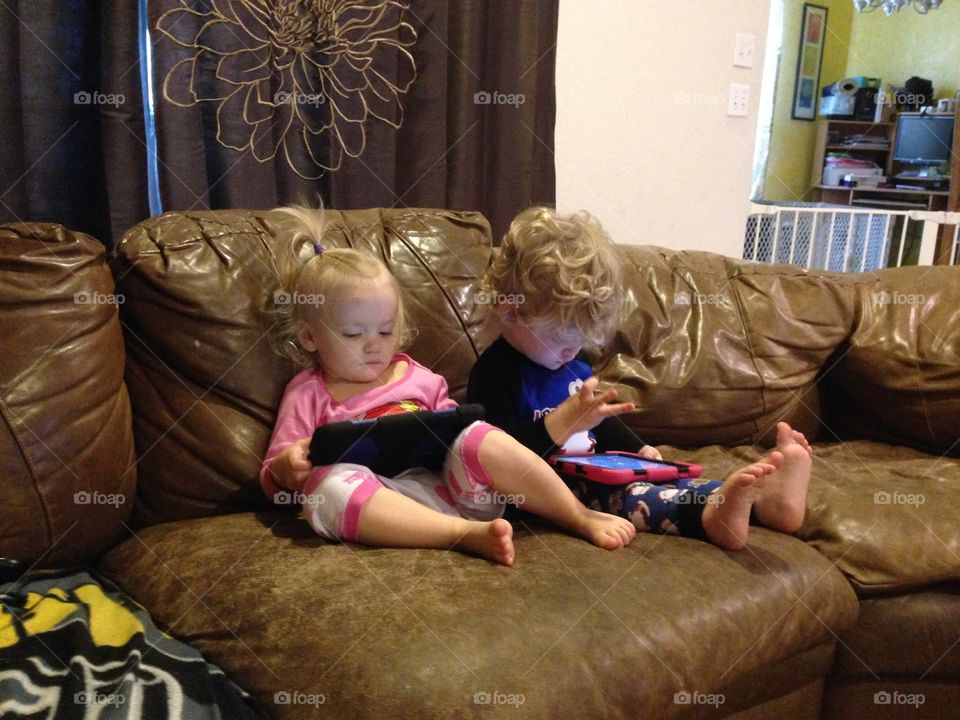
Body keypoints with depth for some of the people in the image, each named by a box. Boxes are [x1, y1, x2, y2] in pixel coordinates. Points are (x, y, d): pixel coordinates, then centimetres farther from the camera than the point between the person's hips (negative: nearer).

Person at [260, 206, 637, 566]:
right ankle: (470, 534, -40)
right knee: (327, 483, -33)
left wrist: (468, 437, -3)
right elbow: (274, 478, 9)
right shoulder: (308, 393, 12)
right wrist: (287, 466, -15)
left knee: (475, 436, -25)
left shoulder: (413, 375, 19)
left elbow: (451, 423, 22)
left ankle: (582, 517, -19)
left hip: (451, 481, 3)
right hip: (384, 503, -2)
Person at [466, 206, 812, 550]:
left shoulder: (572, 364, 13)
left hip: (591, 476, 10)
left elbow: (599, 421, 29)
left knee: (663, 479, -12)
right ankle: (710, 511, -59)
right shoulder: (495, 374, -17)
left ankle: (759, 498, -32)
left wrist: (639, 450, 13)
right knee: (621, 494, -35)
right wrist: (562, 423, -34)